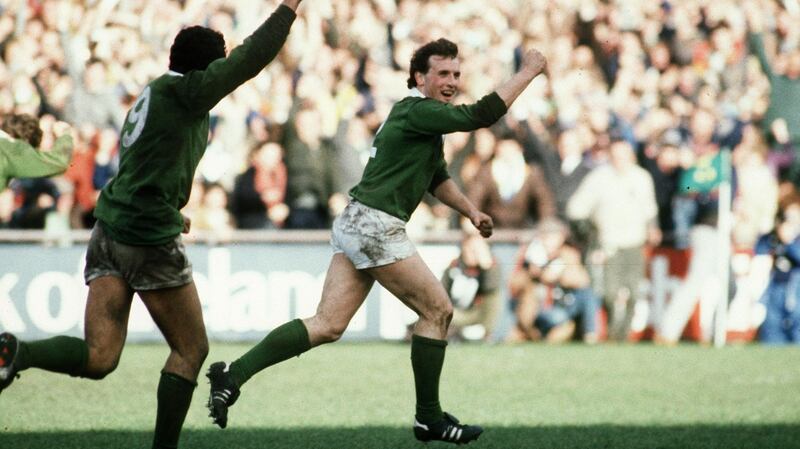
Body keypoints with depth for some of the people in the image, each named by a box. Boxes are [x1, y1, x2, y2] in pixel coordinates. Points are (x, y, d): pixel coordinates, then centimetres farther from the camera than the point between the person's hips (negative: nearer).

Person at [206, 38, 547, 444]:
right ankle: (428, 418, 6)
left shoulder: (424, 119, 20)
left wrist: (471, 212, 20)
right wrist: (528, 72, -9)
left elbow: (437, 179, 32)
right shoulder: (417, 112, -11)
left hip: (356, 226, 10)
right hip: (375, 226, -10)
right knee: (437, 310, 0)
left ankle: (233, 374, -8)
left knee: (328, 325, 1)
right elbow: (483, 114, -18)